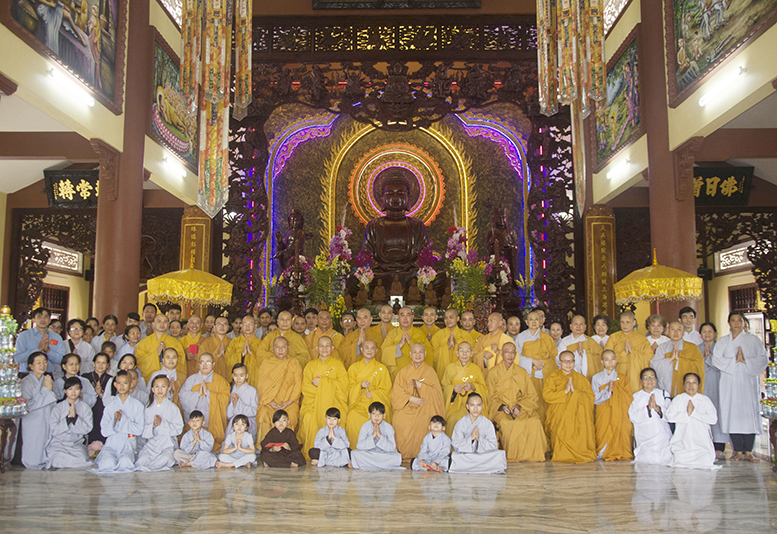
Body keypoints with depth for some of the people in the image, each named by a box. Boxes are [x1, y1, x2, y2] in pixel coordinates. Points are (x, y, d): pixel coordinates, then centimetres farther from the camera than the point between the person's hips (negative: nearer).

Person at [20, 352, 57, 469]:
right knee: (33, 463, -5)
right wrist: (45, 389, -14)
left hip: (48, 423, 5)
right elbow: (28, 406, -16)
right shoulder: (26, 382, -6)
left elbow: (54, 404, 9)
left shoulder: (49, 380, 12)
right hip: (33, 425, -5)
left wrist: (51, 389, -8)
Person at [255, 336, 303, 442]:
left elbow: (298, 385, 3)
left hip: (289, 403, -1)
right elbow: (261, 385, 6)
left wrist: (288, 402, -10)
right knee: (263, 415, -27)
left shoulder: (295, 363, 10)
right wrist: (270, 402, -9)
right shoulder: (266, 363, 13)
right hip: (268, 402, 1)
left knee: (289, 417, -29)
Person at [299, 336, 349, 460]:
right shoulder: (310, 365, 15)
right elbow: (305, 387, 4)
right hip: (314, 402, 1)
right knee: (309, 418, -30)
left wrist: (322, 382, -8)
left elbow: (343, 384, -2)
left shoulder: (338, 364, 11)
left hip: (333, 402, -1)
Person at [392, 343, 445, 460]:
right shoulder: (404, 371, 11)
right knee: (400, 420, -30)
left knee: (420, 421, -33)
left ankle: (416, 453, -19)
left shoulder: (430, 371, 9)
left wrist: (420, 385, -14)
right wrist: (411, 398, -14)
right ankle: (402, 452, -16)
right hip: (407, 405, 1)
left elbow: (437, 392, -1)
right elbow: (397, 391, 2)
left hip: (425, 406, -1)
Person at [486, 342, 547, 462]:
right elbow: (491, 397, 5)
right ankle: (512, 456, -17)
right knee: (507, 424, -35)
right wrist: (501, 406, -15)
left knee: (534, 422, -29)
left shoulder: (522, 372, 14)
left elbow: (531, 396, 8)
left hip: (521, 409, 2)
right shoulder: (493, 373, 11)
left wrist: (519, 406, -11)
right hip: (501, 410, -1)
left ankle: (531, 455, -14)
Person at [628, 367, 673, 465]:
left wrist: (658, 408, -18)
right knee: (648, 459, -20)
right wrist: (648, 408, -17)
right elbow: (633, 417, -6)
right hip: (644, 438, -1)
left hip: (663, 437, 2)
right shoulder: (636, 397, 9)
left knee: (666, 459, -15)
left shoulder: (664, 394, 12)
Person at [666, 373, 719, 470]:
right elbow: (670, 416, -4)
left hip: (702, 441, 1)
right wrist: (686, 413, -12)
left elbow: (713, 419, -6)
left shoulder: (705, 400, 9)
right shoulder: (678, 399, 10)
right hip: (682, 440, -1)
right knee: (681, 461, -23)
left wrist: (694, 412, -11)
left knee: (705, 462, -21)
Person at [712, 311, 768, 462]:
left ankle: (748, 451, -2)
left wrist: (745, 361, -12)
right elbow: (716, 359, -1)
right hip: (729, 383, 1)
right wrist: (734, 360, -12)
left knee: (749, 413, -6)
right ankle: (738, 451, 1)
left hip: (748, 381, 0)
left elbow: (763, 359, 1)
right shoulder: (722, 342, 12)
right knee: (732, 414, -4)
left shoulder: (753, 340, 11)